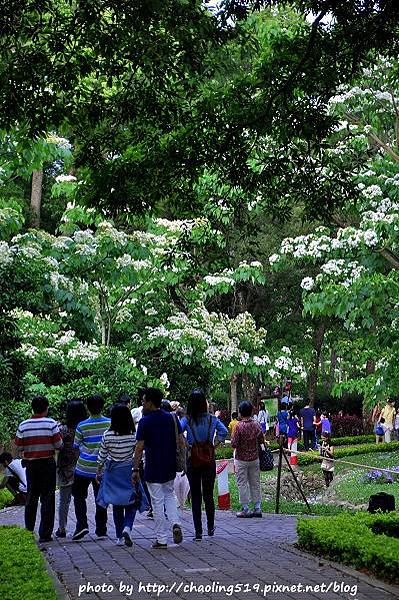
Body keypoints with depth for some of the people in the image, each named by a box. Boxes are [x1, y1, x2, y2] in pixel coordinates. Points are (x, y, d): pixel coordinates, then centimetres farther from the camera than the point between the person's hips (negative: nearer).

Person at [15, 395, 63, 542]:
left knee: (31, 497, 16)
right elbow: (59, 445, -10)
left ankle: (29, 529, 22)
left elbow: (19, 447, 0)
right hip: (48, 464, -3)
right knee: (47, 499, 2)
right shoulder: (51, 424, -10)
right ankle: (45, 533, 1)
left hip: (30, 464, 3)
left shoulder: (23, 426, -3)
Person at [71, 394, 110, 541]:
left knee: (79, 496, 12)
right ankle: (101, 530, 12)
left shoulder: (82, 426, -11)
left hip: (84, 468, -2)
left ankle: (82, 525, -3)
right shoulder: (110, 423, -5)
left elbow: (76, 445, 0)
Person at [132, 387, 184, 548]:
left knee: (157, 502, 3)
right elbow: (181, 441, 4)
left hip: (153, 469, -5)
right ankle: (175, 524, -1)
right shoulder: (172, 418, 4)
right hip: (170, 467, 5)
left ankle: (161, 539, 7)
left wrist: (135, 470, -8)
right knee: (169, 495, 23)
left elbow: (139, 447, -13)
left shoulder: (145, 421, -11)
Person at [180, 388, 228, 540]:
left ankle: (198, 532, 3)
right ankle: (210, 527, 23)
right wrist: (215, 444, 2)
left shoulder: (187, 420, -9)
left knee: (195, 496, 4)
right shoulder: (212, 419, -4)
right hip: (209, 460, 1)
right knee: (208, 494, 13)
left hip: (193, 461, -1)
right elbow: (224, 432, -6)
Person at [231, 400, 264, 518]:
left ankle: (245, 509, 5)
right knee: (255, 483, 12)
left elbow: (234, 444, -17)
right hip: (254, 458, 5)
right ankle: (257, 508, 15)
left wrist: (233, 439, 3)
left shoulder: (239, 426, -18)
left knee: (242, 484, 4)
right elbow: (261, 440, 4)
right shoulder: (256, 425, -3)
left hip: (241, 459, -5)